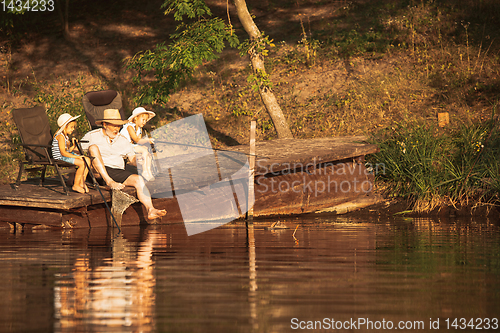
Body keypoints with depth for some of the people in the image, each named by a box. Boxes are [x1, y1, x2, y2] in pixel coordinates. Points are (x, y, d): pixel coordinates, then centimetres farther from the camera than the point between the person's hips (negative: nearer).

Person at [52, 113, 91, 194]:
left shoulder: (66, 136, 16)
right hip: (60, 158, -10)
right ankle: (76, 185, -15)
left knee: (87, 160, 4)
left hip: (67, 155, 10)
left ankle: (82, 183, 6)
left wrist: (73, 146, 0)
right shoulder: (60, 136, -17)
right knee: (82, 163, -23)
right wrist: (77, 157, -25)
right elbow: (63, 152, -24)